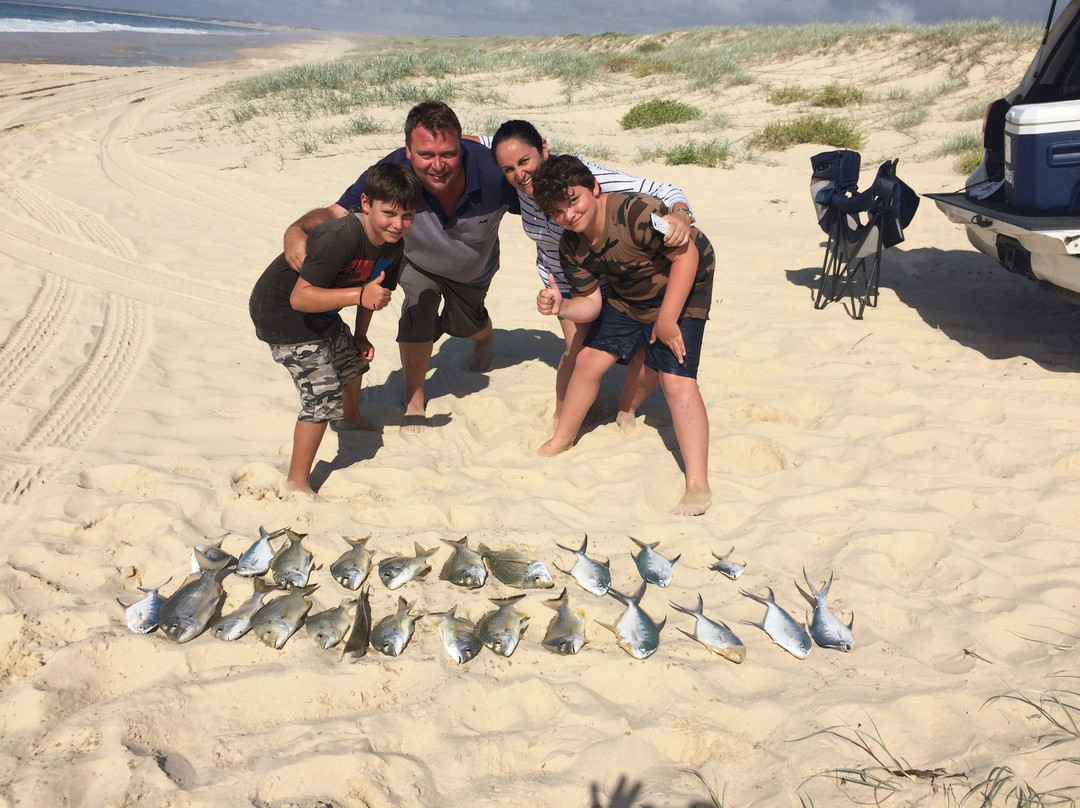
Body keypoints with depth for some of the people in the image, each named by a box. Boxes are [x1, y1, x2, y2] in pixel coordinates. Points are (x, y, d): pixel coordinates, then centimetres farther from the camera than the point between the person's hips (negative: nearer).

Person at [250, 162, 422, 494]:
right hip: (281, 313, -9)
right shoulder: (340, 237, -37)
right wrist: (359, 295, -48)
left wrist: (361, 335, 11)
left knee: (353, 359, 30)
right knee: (323, 393, -16)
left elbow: (373, 287, 10)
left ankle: (350, 417, 63)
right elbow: (300, 297, -41)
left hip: (321, 313, 9)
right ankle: (297, 482, -4)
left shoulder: (393, 246, -9)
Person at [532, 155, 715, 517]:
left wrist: (666, 320, -26)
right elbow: (590, 303, -9)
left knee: (676, 379, -19)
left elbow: (687, 255, -29)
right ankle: (561, 441, 30)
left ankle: (698, 486, -17)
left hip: (682, 289, -7)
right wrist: (560, 307, -32)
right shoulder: (571, 246, -13)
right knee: (589, 359, 7)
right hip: (626, 295, 7)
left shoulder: (635, 212, -35)